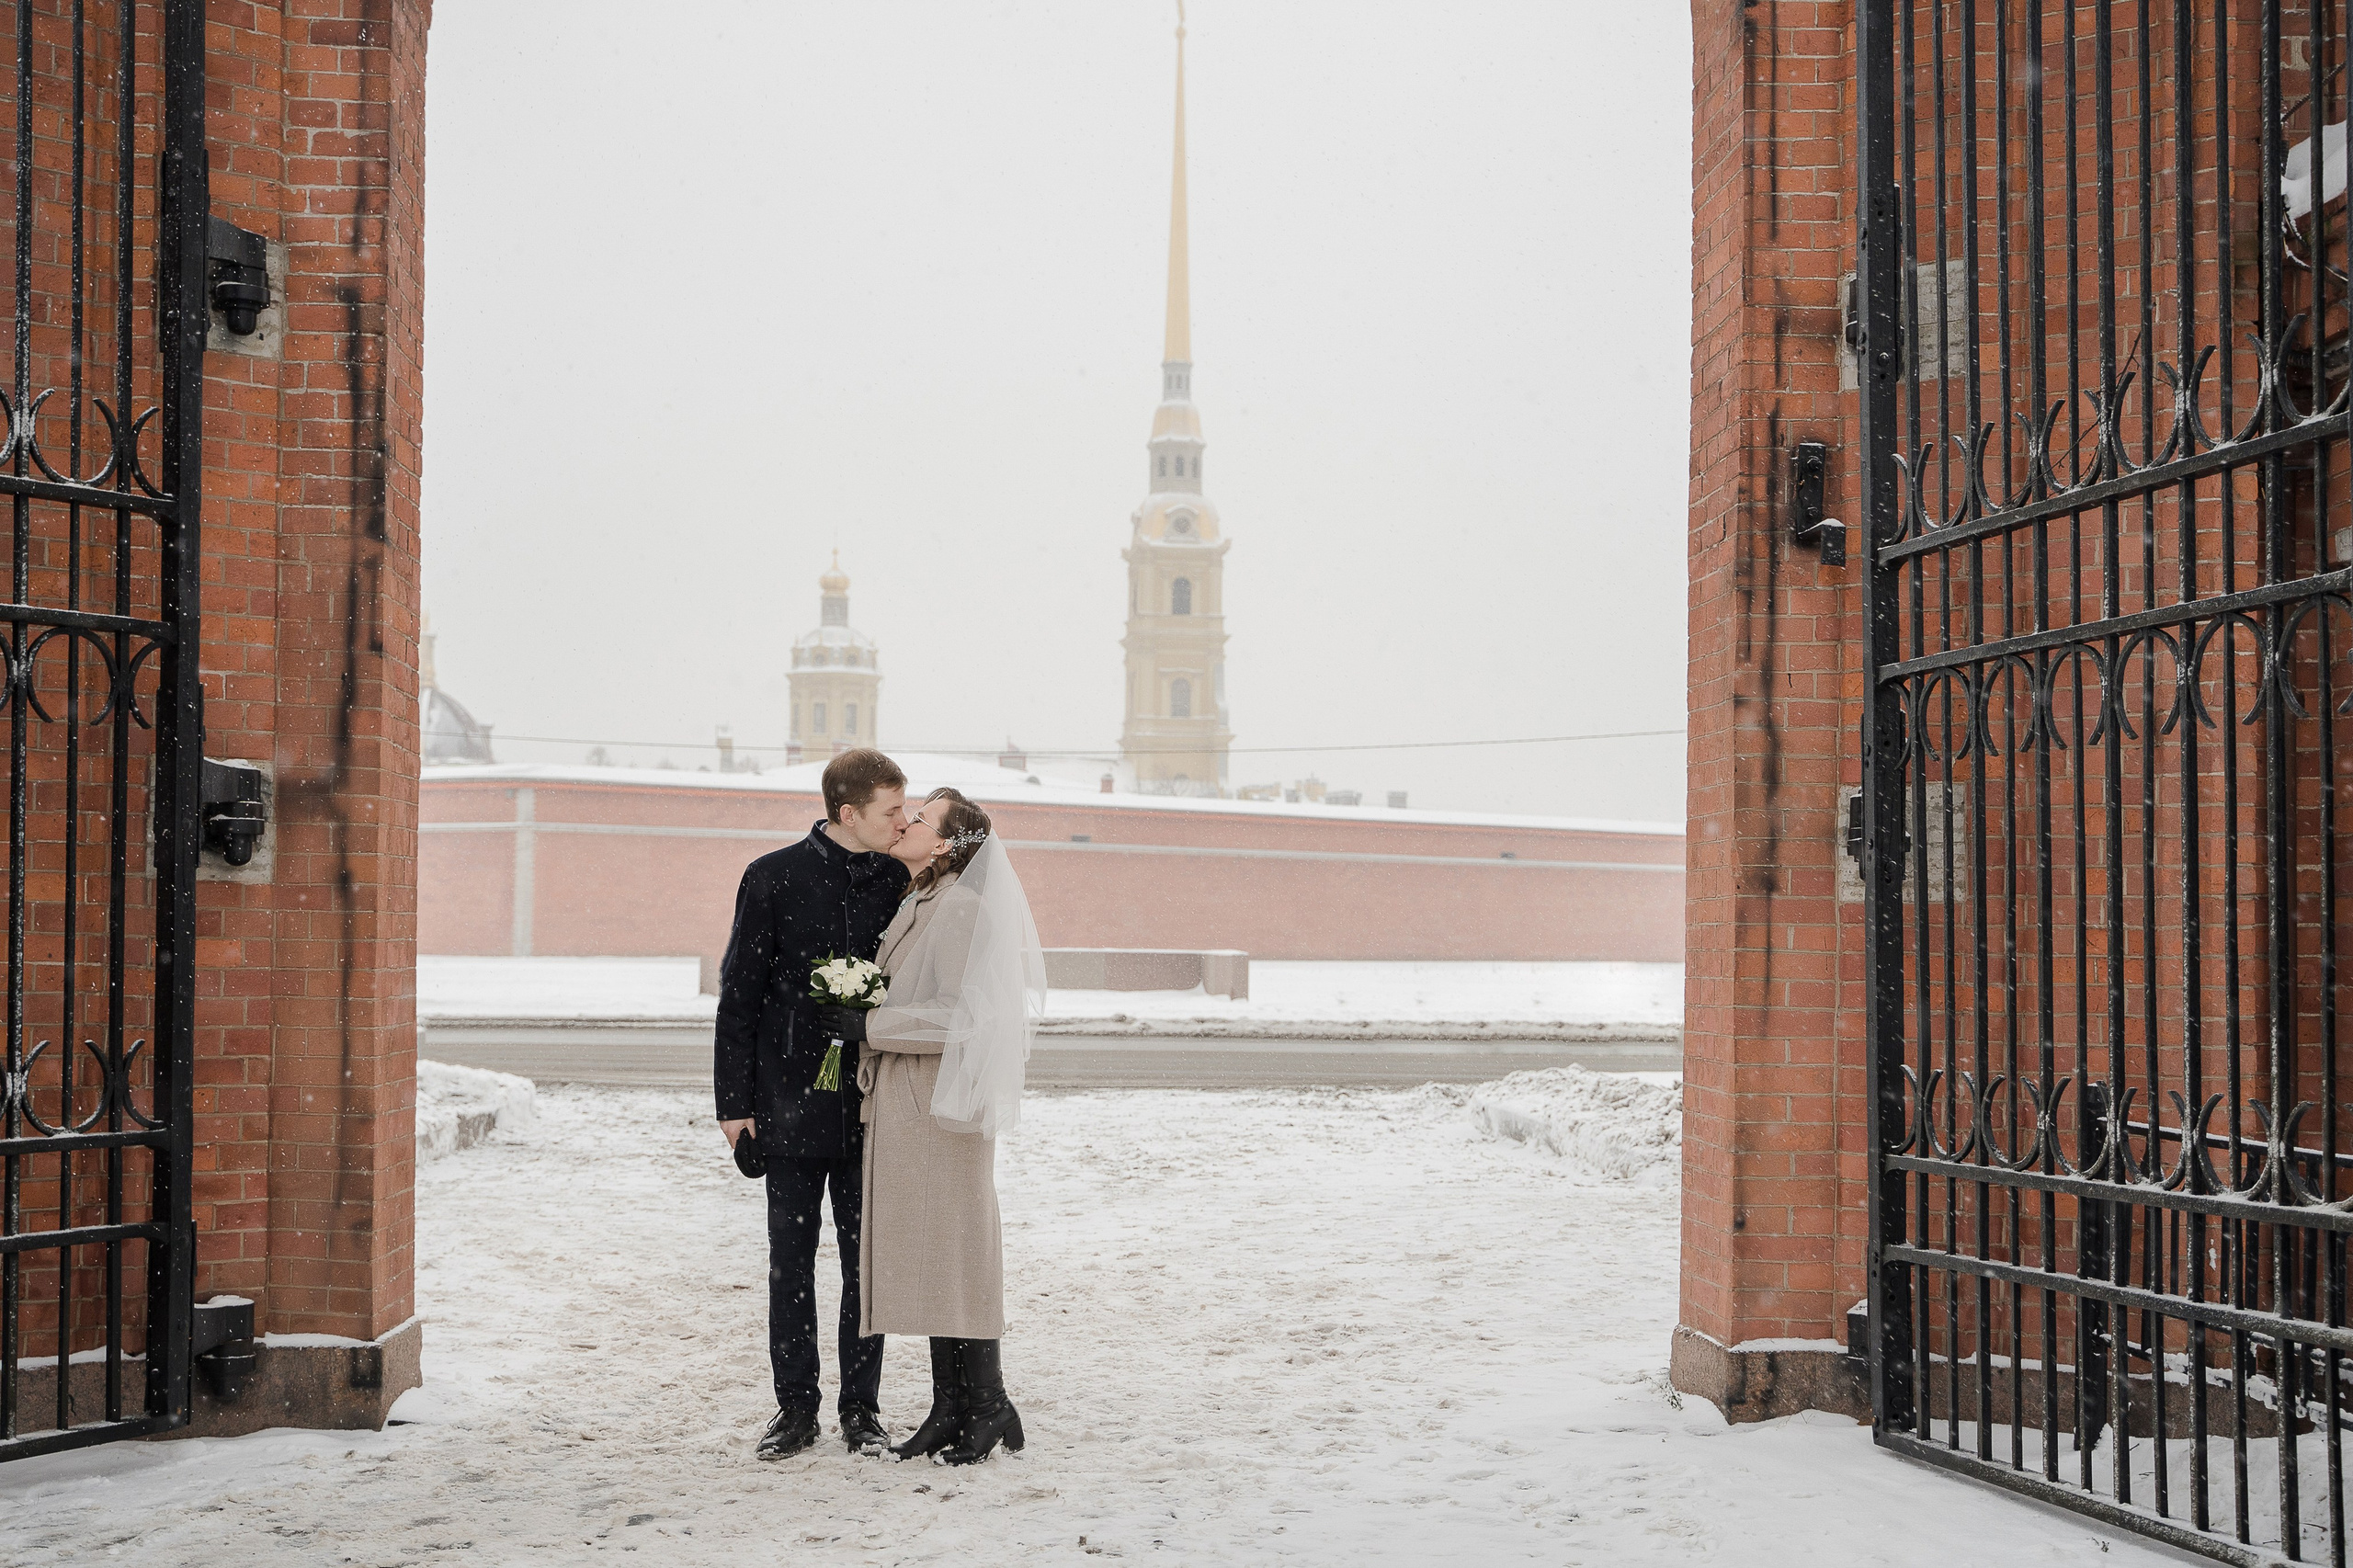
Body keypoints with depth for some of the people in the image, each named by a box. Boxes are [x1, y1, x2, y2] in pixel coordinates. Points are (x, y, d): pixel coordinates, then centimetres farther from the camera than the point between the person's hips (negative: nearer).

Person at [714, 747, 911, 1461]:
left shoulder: (898, 882, 3)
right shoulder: (774, 879, -3)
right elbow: (739, 994, 0)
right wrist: (734, 1101, -3)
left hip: (871, 1105, 1)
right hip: (793, 1101, -1)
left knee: (866, 1261, 6)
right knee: (791, 1260, 6)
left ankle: (862, 1407, 15)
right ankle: (796, 1404, 16)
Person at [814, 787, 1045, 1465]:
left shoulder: (962, 908, -13)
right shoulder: (915, 907, 15)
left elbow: (961, 1016, -19)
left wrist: (869, 1025, -15)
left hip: (939, 1102, -9)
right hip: (901, 1103, 9)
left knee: (953, 1250, -4)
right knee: (923, 1252, 9)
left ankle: (988, 1406, 4)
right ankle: (950, 1409, 14)